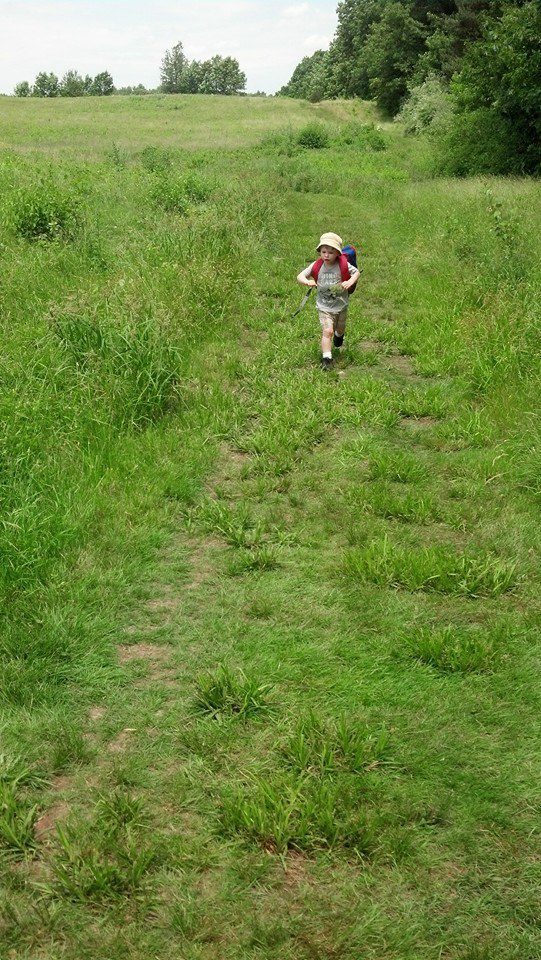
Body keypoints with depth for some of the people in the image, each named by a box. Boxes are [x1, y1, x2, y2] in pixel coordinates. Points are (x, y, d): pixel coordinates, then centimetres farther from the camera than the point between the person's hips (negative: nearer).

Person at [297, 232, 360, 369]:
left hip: (341, 305, 2)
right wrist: (307, 281, -34)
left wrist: (350, 281, -26)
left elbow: (356, 272, -5)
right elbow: (300, 276, -11)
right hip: (324, 306, -2)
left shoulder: (343, 265, -16)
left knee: (340, 328, 25)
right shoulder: (316, 266, -14)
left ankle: (339, 335, 62)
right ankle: (326, 358, -12)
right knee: (327, 331, -17)